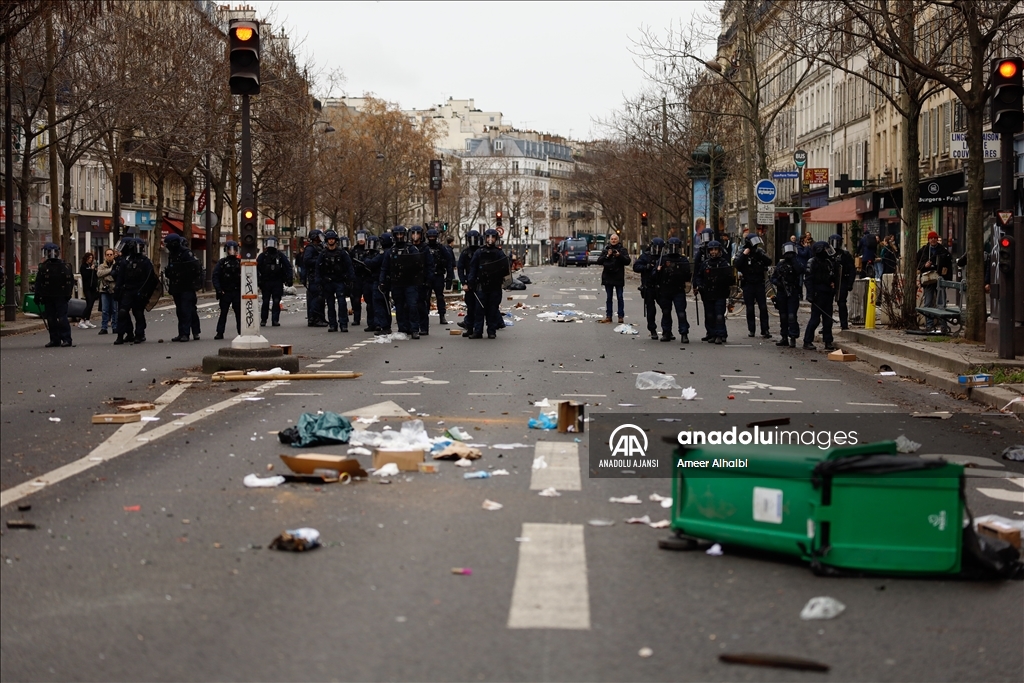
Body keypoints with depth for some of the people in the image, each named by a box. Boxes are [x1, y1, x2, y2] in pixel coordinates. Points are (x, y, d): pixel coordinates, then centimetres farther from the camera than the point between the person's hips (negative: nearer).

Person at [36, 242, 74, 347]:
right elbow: (38, 282, 9)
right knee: (51, 319, 7)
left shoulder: (64, 267, -2)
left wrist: (67, 293, -8)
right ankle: (54, 339, 13)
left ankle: (66, 339, -5)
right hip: (48, 298, 5)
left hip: (60, 297, -5)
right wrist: (37, 295, 4)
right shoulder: (43, 267, 8)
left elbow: (70, 280, -1)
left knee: (62, 318, -8)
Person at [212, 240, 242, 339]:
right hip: (225, 293, -2)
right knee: (223, 312, 0)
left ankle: (241, 332, 7)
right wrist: (219, 290, -10)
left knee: (239, 312, 2)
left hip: (238, 292, 2)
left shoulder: (239, 262, 9)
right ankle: (220, 332, 3)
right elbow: (215, 276, -2)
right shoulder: (222, 263, 3)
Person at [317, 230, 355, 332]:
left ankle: (343, 324, -8)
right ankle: (332, 324, 11)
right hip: (327, 282, 2)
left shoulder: (342, 253, 3)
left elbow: (349, 267, 2)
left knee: (342, 303, -10)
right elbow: (318, 268, 8)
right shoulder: (323, 254, 7)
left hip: (340, 281, -2)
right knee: (330, 304, 5)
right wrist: (319, 282, 0)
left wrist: (350, 280, -7)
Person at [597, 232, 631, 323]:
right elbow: (599, 261, 1)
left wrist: (619, 256, -19)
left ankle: (621, 316, 4)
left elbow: (627, 261, -7)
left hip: (618, 277, -3)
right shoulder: (606, 250, 7)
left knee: (620, 297, 1)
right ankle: (608, 316, 11)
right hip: (608, 277, 3)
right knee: (608, 298, 7)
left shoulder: (622, 250, 2)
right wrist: (607, 256, -12)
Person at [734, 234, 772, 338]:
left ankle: (765, 330, 0)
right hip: (748, 285, -1)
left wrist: (760, 254, -18)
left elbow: (769, 262, -8)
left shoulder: (759, 252, 3)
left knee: (763, 308, -3)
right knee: (750, 309, 4)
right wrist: (744, 255, -22)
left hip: (759, 284, 1)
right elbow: (737, 265, -18)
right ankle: (751, 330, 12)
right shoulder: (741, 254, -3)